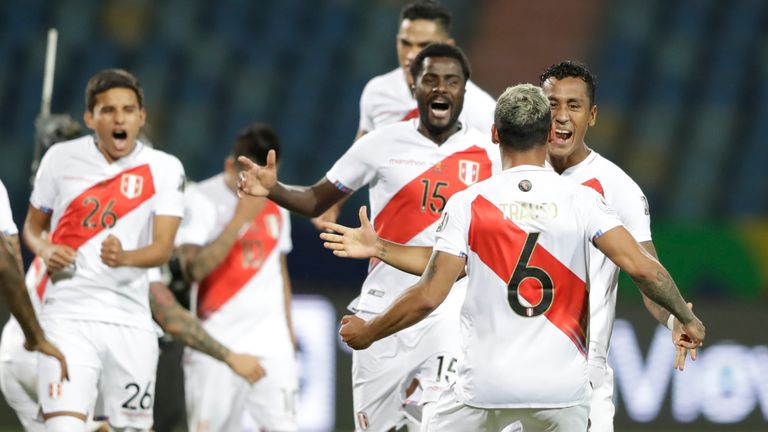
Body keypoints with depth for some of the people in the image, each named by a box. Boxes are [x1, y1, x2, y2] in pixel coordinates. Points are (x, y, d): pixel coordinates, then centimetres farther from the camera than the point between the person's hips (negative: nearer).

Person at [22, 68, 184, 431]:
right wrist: (45, 251, -8)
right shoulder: (61, 159, 3)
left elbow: (163, 248, -9)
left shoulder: (164, 169, 0)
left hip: (130, 319, 1)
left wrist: (124, 257, -30)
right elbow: (32, 228, 15)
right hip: (68, 316, -1)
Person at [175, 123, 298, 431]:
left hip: (272, 344, 4)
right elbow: (194, 269, -20)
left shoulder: (275, 203, 12)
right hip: (216, 346, -4)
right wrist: (240, 219, -20)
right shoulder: (201, 200, -7)